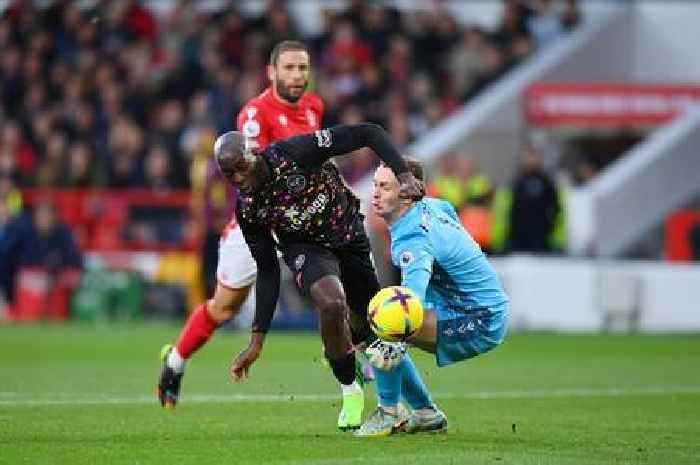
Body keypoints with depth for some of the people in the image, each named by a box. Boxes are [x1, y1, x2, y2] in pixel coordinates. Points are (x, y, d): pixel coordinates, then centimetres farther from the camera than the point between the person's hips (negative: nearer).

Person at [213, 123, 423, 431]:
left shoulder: (293, 153, -29)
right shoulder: (247, 210, -17)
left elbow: (368, 134, -25)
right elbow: (268, 272, -8)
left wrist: (403, 175, -36)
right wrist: (257, 340, -10)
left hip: (349, 235, 1)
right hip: (306, 248, -1)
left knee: (367, 322, 11)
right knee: (332, 303, -31)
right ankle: (350, 391, -10)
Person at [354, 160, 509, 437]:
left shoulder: (413, 239, -27)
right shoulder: (432, 206, 1)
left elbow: (413, 295, -46)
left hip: (479, 325, -11)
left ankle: (388, 414, -11)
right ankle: (428, 414, 21)